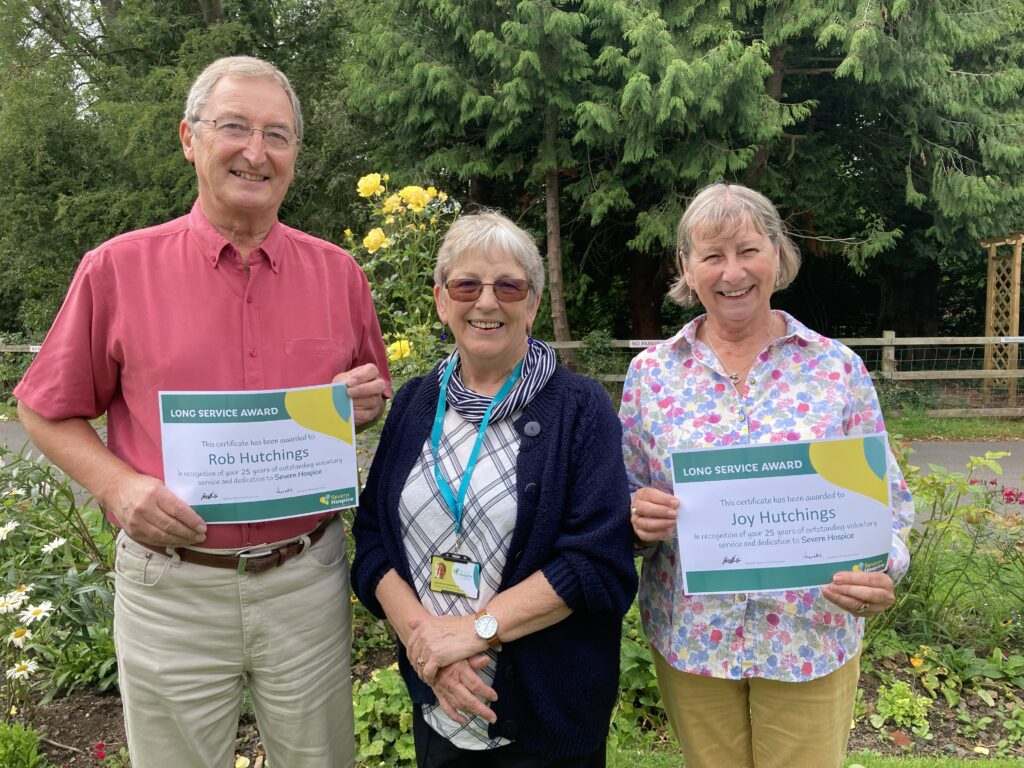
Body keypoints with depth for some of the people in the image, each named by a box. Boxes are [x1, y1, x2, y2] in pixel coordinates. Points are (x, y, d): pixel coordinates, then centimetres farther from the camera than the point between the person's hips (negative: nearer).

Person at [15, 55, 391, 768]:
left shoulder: (338, 273, 2)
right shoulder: (118, 268, -4)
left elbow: (377, 397, 14)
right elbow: (47, 412, 5)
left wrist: (367, 402, -9)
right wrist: (118, 485, -12)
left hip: (307, 579, 2)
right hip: (172, 589, -1)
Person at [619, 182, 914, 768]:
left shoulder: (837, 367, -5)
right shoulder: (651, 373, -3)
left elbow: (887, 500, -1)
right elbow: (626, 498, 3)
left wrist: (882, 571, -19)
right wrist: (638, 516, -19)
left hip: (812, 639, 0)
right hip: (690, 638, 1)